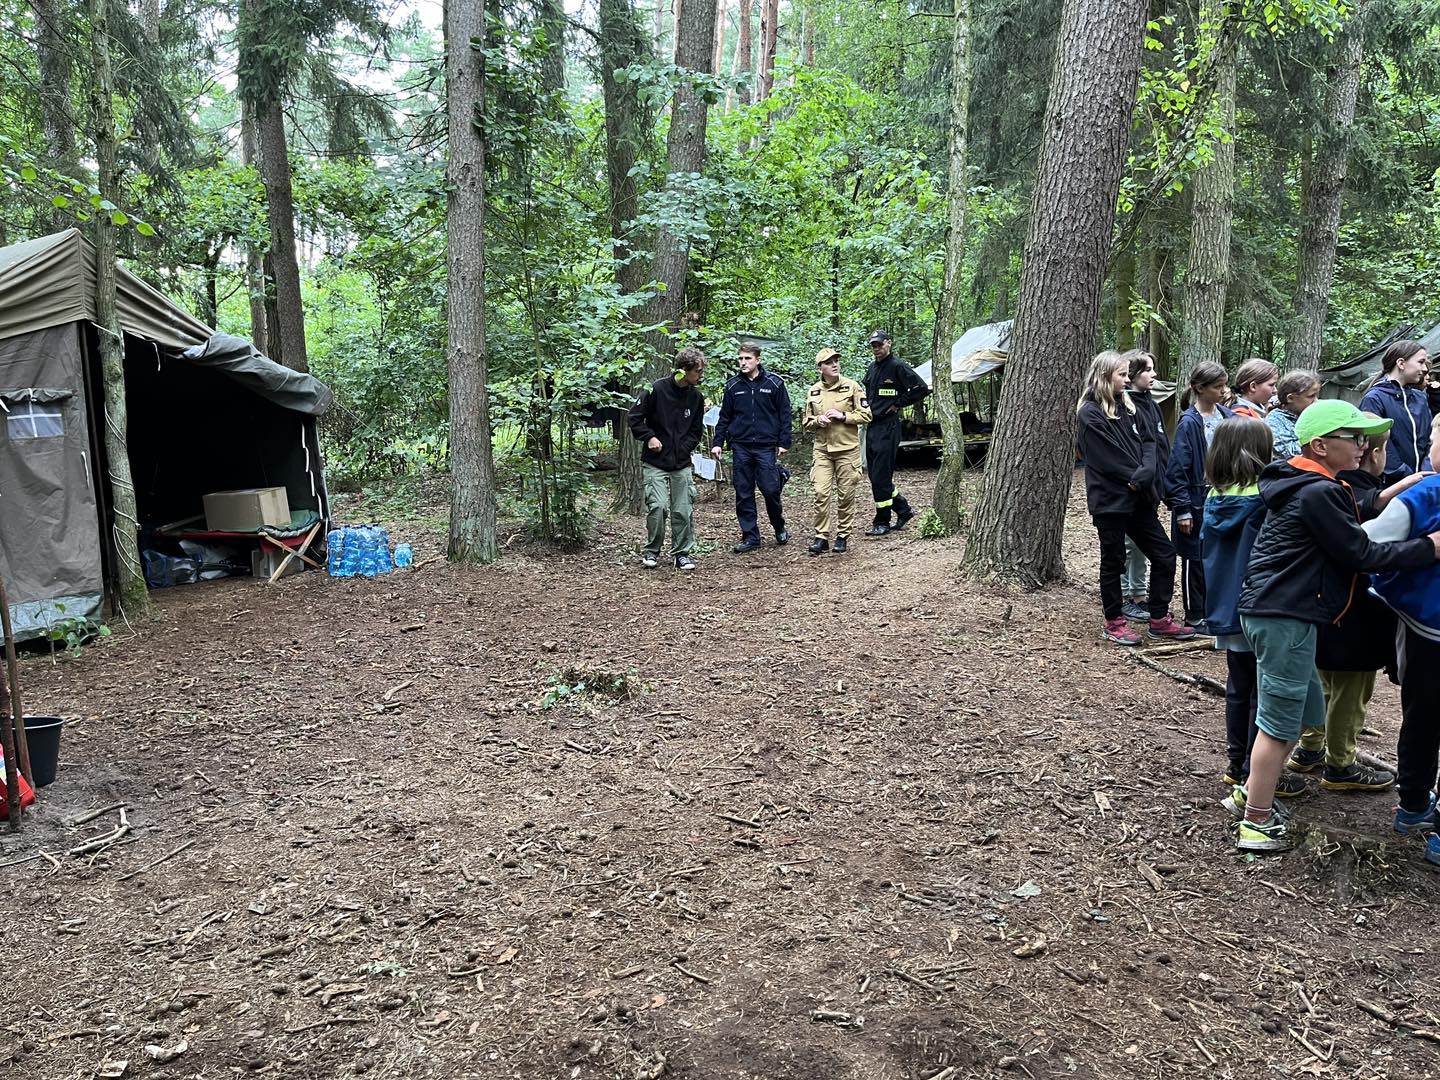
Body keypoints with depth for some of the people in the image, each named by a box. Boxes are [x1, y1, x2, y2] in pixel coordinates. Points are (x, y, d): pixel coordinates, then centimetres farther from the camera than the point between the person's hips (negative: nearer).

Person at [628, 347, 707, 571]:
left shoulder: (696, 397, 4)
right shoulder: (657, 389, -11)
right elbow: (635, 417, -4)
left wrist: (685, 447, 0)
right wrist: (649, 437, -11)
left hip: (682, 464, 4)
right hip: (655, 463, -4)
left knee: (682, 510, 1)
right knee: (658, 506, -12)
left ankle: (682, 553, 15)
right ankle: (651, 551, 9)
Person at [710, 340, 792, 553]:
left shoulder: (774, 383, 1)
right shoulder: (733, 386, 8)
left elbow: (784, 414, 2)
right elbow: (725, 417, 12)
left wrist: (784, 443, -3)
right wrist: (718, 442, 5)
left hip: (766, 447, -3)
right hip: (740, 447, 3)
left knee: (771, 490, -4)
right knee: (743, 494, 3)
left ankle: (779, 528, 21)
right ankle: (750, 537, 11)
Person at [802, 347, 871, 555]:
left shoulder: (852, 387, -1)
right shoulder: (813, 392, 8)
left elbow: (866, 415, -2)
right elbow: (806, 422, 16)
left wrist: (843, 416, -14)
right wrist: (818, 420, -6)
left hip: (847, 449, -2)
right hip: (822, 450, 2)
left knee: (846, 495, 3)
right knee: (821, 493, -6)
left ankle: (842, 536, 15)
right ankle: (821, 537, 1)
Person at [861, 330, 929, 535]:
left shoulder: (897, 366, -10)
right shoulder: (872, 367, 13)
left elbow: (921, 388, -16)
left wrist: (898, 404, -10)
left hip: (888, 427, -8)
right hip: (872, 426, 8)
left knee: (881, 477, -6)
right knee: (875, 475, 11)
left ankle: (882, 522, 3)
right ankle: (903, 510, 24)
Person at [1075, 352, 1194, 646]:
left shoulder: (1127, 407, 13)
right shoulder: (1090, 414, -10)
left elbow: (1148, 442, 8)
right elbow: (1107, 458, -16)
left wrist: (1145, 473, -10)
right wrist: (1137, 479, -9)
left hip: (1138, 497, 8)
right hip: (1110, 499, -7)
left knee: (1164, 555, 9)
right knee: (1113, 561, 4)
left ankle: (1159, 620, 19)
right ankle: (1114, 623, 18)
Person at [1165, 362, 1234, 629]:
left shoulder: (1227, 416, 5)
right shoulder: (1189, 422, -12)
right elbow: (1178, 467, -13)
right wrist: (1182, 509, -14)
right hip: (1197, 501, -5)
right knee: (1196, 559, 6)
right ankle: (1195, 615, 17)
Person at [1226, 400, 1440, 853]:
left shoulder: (1303, 485, 15)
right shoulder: (1318, 493, -16)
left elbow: (1350, 527, 21)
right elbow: (1361, 555, -14)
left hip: (1273, 611, 10)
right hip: (1285, 616, -10)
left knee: (1306, 710, 19)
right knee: (1280, 722, -2)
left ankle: (1250, 794, 28)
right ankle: (1256, 824, 7)